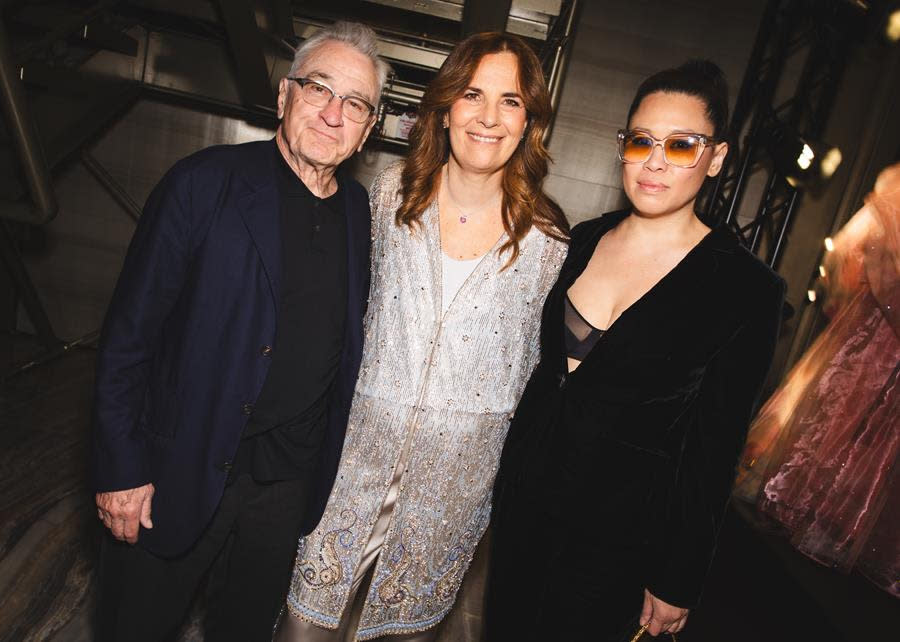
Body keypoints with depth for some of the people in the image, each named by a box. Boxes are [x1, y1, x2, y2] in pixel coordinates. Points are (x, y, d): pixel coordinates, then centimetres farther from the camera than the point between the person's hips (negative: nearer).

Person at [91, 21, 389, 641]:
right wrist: (121, 468, -11)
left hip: (290, 480, 4)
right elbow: (130, 330, -12)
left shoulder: (360, 210, 0)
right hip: (182, 473, -3)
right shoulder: (204, 182, -13)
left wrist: (323, 463, 9)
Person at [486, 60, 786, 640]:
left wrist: (678, 585, -6)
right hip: (524, 496, 5)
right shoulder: (584, 240, -1)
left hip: (619, 534, -4)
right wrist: (509, 473, 13)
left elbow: (714, 452, -11)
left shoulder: (746, 289, -15)